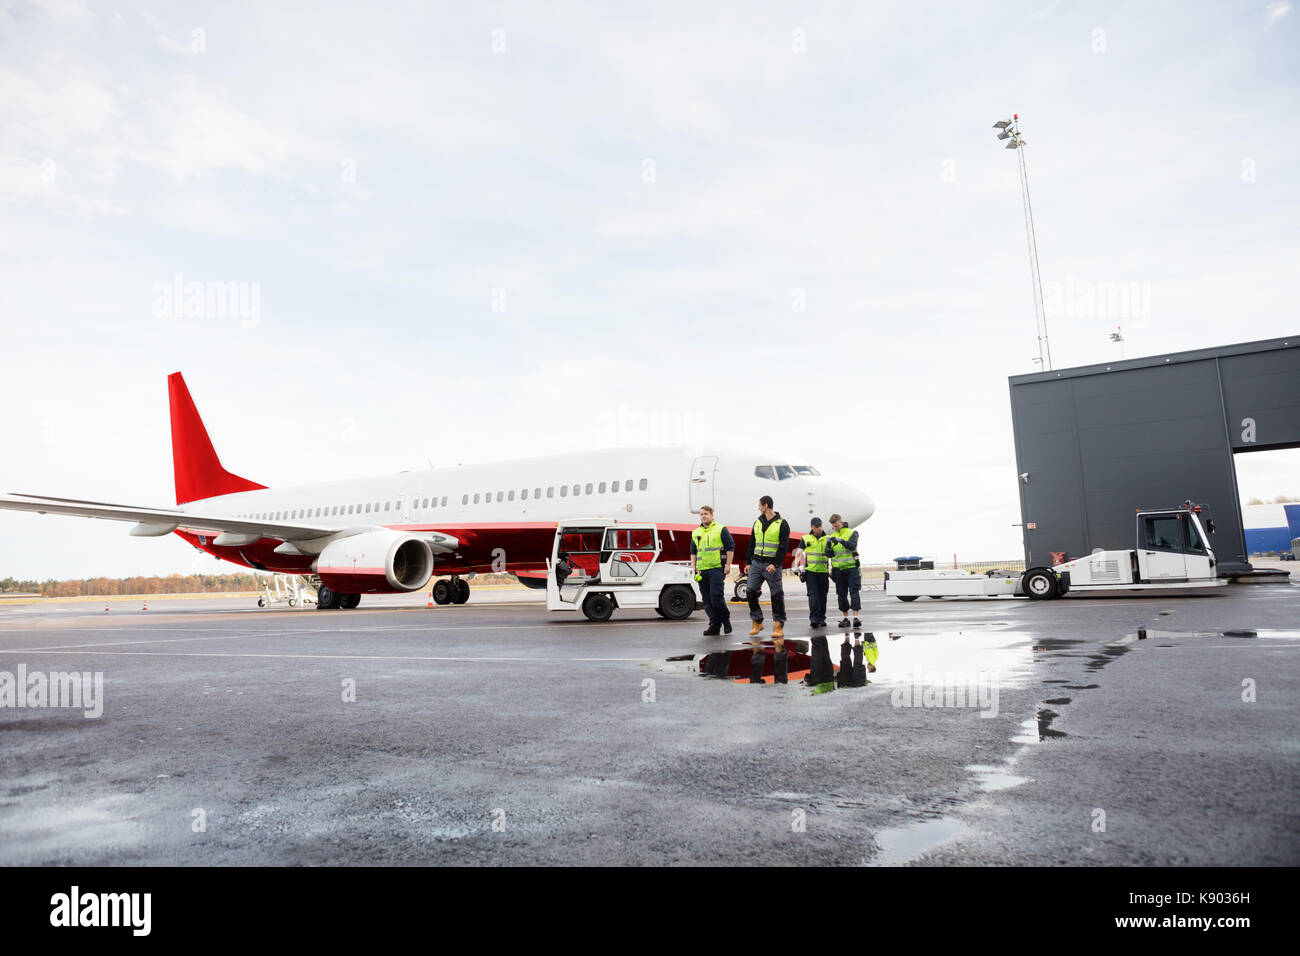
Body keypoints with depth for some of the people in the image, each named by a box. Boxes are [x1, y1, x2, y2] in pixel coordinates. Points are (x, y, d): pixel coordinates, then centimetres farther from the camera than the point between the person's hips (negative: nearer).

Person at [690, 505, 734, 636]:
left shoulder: (721, 530, 1)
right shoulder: (696, 533, 16)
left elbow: (730, 547, -1)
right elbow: (693, 551, 21)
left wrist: (728, 565, -7)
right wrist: (693, 566, 9)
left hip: (717, 568, -5)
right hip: (702, 571, 6)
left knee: (716, 596, -13)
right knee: (707, 600, 4)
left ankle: (726, 619, 10)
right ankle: (714, 625, 11)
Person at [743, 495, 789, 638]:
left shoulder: (782, 524, -4)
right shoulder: (758, 523, 13)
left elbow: (784, 546, -9)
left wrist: (775, 564, -18)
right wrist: (748, 562, 11)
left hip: (772, 565, -5)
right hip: (756, 563, 5)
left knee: (777, 595, -1)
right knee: (750, 592, -3)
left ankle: (779, 626, 9)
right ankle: (757, 622, 8)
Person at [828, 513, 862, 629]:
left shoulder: (852, 533, 1)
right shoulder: (832, 536, 12)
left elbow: (852, 546, -17)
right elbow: (828, 553, 7)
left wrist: (841, 540, -30)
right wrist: (829, 551, -17)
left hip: (851, 568, -4)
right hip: (838, 569, 4)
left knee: (854, 592, -10)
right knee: (841, 594, 6)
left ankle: (856, 617, -12)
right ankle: (845, 618, 13)